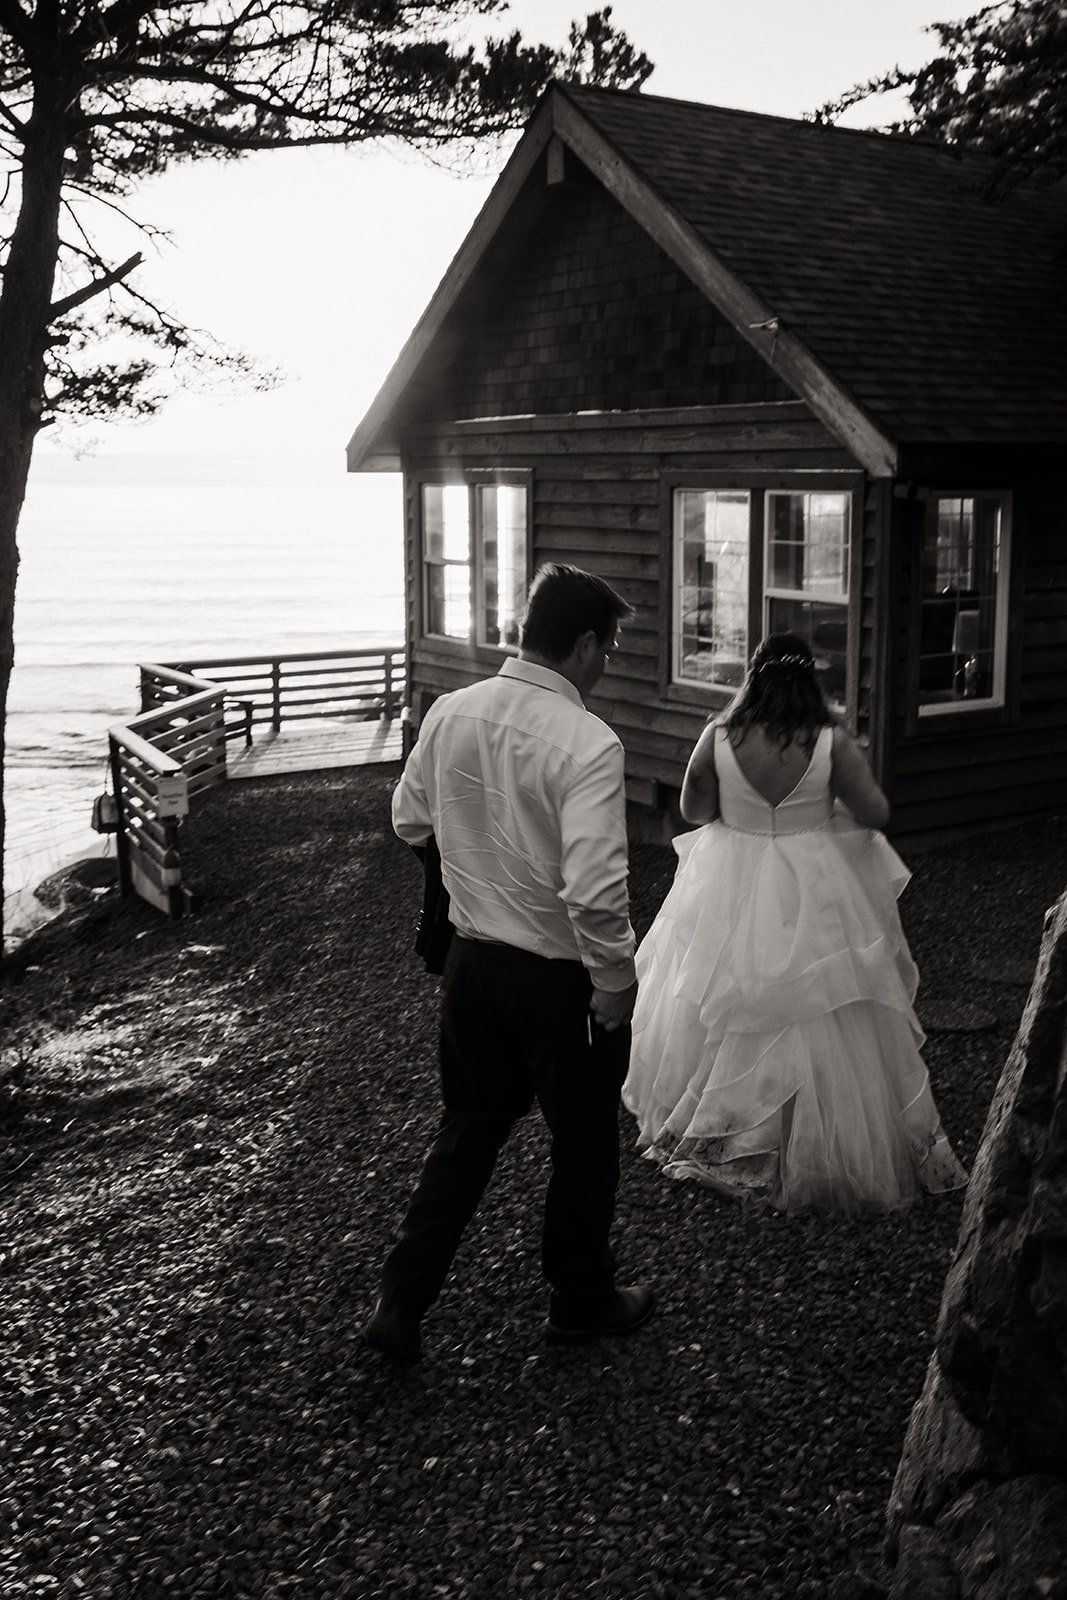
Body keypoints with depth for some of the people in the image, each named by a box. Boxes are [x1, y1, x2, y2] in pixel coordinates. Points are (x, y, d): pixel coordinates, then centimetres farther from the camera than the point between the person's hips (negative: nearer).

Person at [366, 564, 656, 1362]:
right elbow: (594, 891, -30)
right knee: (584, 1143, 16)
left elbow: (410, 820, 10)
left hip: (473, 959, 6)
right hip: (561, 975, -6)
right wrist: (616, 981, -16)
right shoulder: (588, 743, -24)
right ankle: (583, 1302, 36)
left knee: (468, 1127, 22)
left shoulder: (449, 713, -4)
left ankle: (401, 1304, 24)